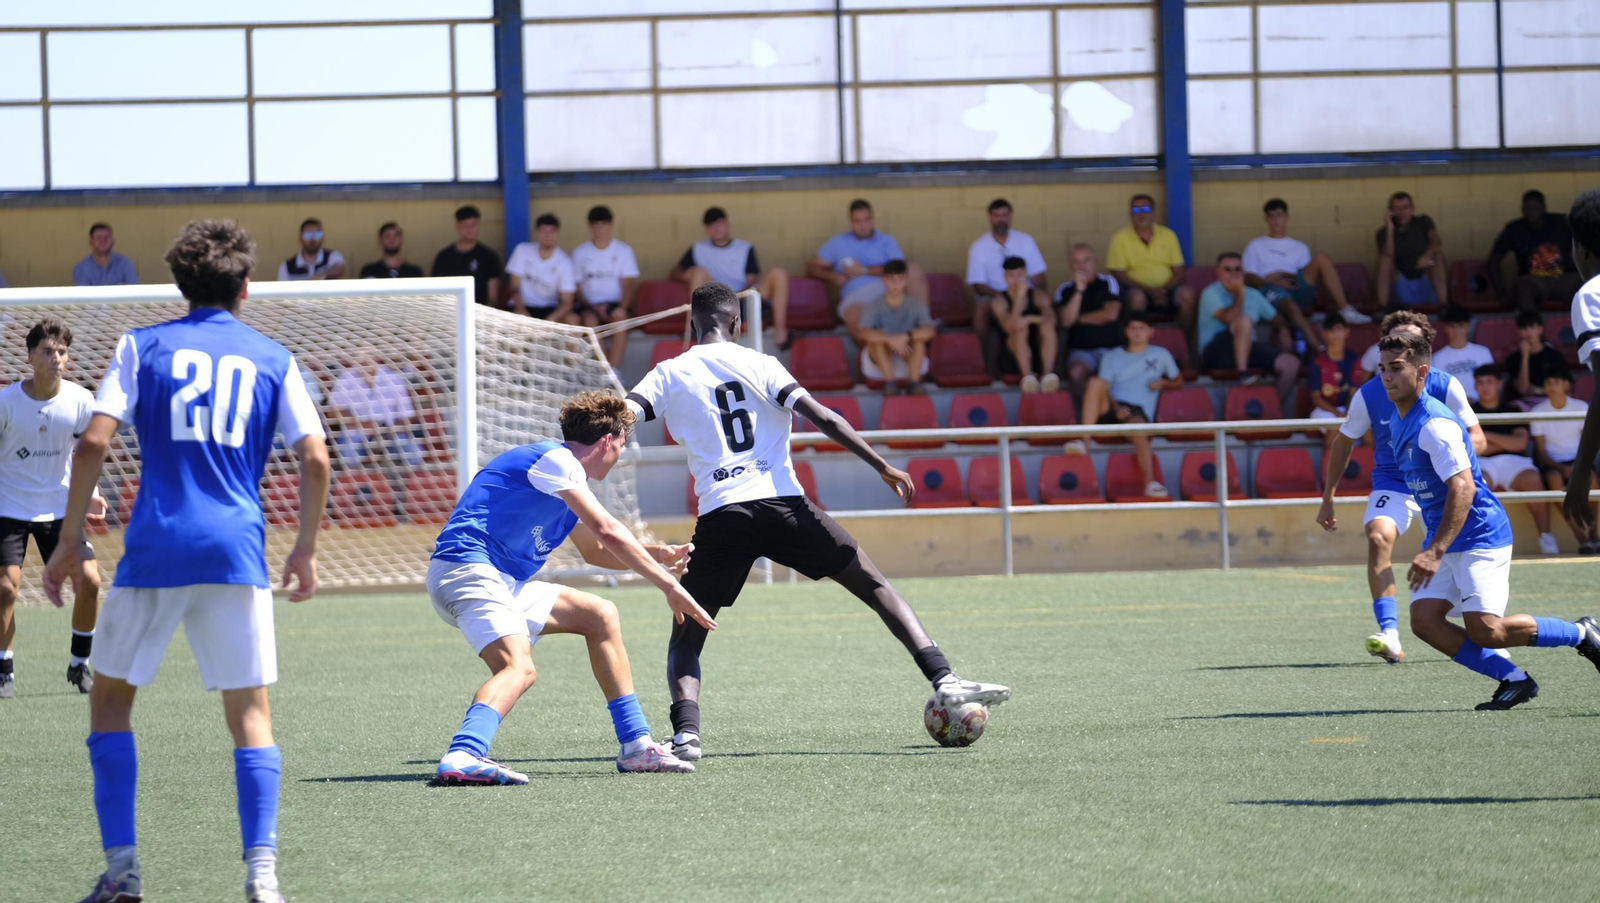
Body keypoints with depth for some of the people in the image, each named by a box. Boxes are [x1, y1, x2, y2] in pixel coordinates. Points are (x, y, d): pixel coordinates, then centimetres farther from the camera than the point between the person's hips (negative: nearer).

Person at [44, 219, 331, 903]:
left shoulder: (142, 346, 8)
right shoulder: (273, 359, 12)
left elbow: (93, 444, -3)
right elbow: (315, 460, 5)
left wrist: (69, 539, 5)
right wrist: (306, 548, 17)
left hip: (154, 550, -1)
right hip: (237, 552, 1)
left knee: (111, 696, 14)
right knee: (250, 712, 6)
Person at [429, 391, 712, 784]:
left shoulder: (567, 475, 23)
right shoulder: (554, 460, -9)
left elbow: (595, 551, 38)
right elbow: (608, 532, -18)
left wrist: (657, 555, 23)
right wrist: (669, 585, -13)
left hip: (506, 584, 11)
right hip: (466, 570, -11)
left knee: (599, 615, 17)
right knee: (518, 668, -31)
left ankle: (635, 747, 17)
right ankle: (462, 758, -53)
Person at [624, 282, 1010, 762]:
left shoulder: (668, 375, 12)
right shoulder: (757, 364, 9)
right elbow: (823, 417, -1)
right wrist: (882, 465, 1)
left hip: (719, 516, 0)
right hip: (782, 502, 0)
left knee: (685, 639, 12)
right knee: (874, 584, 11)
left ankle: (686, 731, -14)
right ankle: (944, 681, -1)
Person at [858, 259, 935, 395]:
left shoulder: (917, 305, -2)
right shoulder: (875, 307, -5)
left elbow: (929, 331, -20)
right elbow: (864, 333, -23)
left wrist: (905, 337, -38)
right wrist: (891, 340, -41)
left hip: (910, 361, 1)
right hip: (879, 363, -1)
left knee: (918, 338, -26)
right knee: (879, 336, -29)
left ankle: (914, 383, -34)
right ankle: (890, 383, -34)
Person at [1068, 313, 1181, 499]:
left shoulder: (1161, 355, 21)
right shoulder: (1112, 357, 20)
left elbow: (1179, 382, 28)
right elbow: (1104, 389, 7)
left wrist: (1163, 382, 4)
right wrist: (1116, 408, -14)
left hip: (1139, 411, -2)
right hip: (1111, 407, 2)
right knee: (1095, 382, -31)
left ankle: (1150, 481, -60)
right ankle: (1084, 441, -37)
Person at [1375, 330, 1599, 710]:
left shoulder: (1435, 424, -20)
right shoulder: (1401, 420, 10)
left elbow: (1462, 489, -29)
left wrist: (1435, 553, -34)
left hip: (1479, 535, -9)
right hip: (1444, 540, 9)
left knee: (1485, 631, -14)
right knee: (1425, 622, -6)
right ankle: (1514, 679, 2)